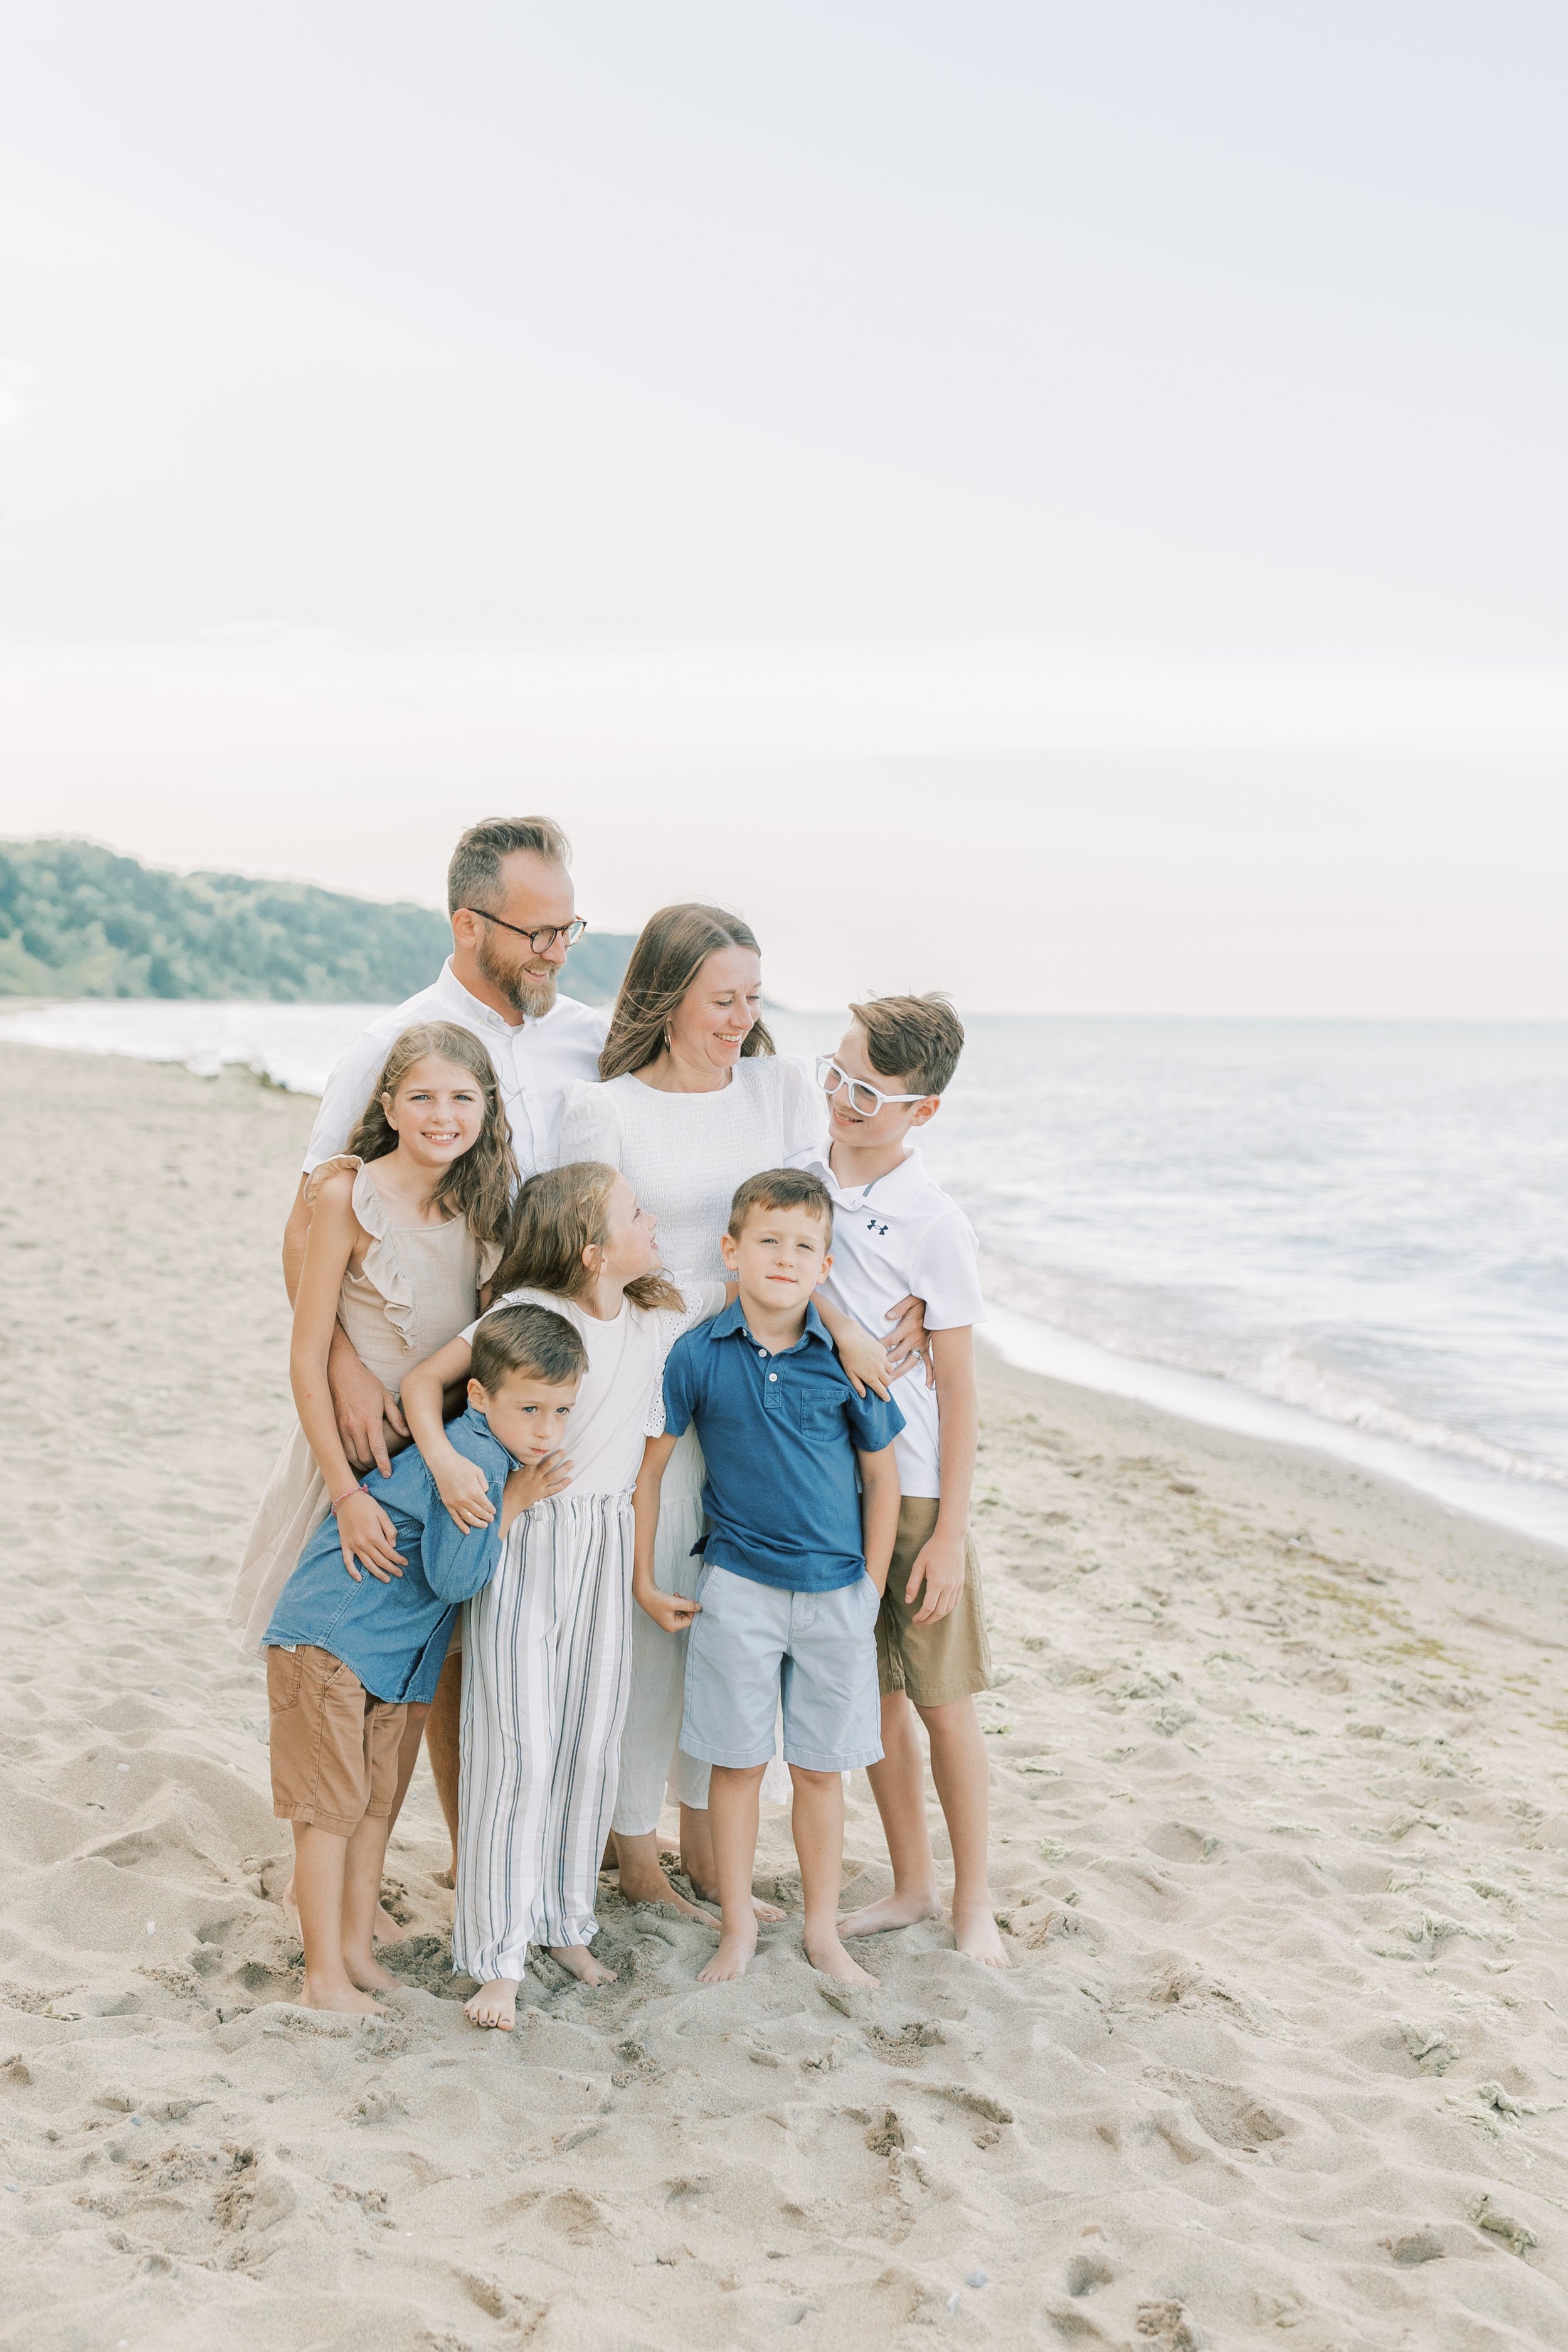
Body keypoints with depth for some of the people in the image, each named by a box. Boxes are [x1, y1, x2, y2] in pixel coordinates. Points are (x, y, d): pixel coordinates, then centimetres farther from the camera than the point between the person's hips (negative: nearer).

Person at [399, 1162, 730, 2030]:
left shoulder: (665, 1309, 2)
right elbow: (422, 1381, -12)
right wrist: (445, 1462, -26)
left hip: (605, 1545, 5)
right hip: (519, 1542, -5)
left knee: (591, 1741, 11)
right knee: (519, 1746, -5)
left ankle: (566, 1922, 27)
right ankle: (498, 1956, 5)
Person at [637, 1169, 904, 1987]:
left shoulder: (844, 1357, -6)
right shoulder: (700, 1355, -8)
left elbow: (882, 1474, 4)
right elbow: (649, 1464, 0)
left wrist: (871, 1588, 3)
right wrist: (644, 1579, 2)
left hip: (836, 1591, 1)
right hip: (738, 1587, -1)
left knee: (821, 1767, 10)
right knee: (737, 1762, 7)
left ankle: (823, 1931, 25)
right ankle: (737, 1926, 23)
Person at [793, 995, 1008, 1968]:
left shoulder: (933, 1223, -13)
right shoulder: (800, 1178, 1)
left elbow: (959, 1393, -9)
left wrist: (949, 1533, -11)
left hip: (912, 1491, -4)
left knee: (944, 1701, 4)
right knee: (873, 1695, 12)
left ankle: (974, 1904, 19)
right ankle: (911, 1884, 28)